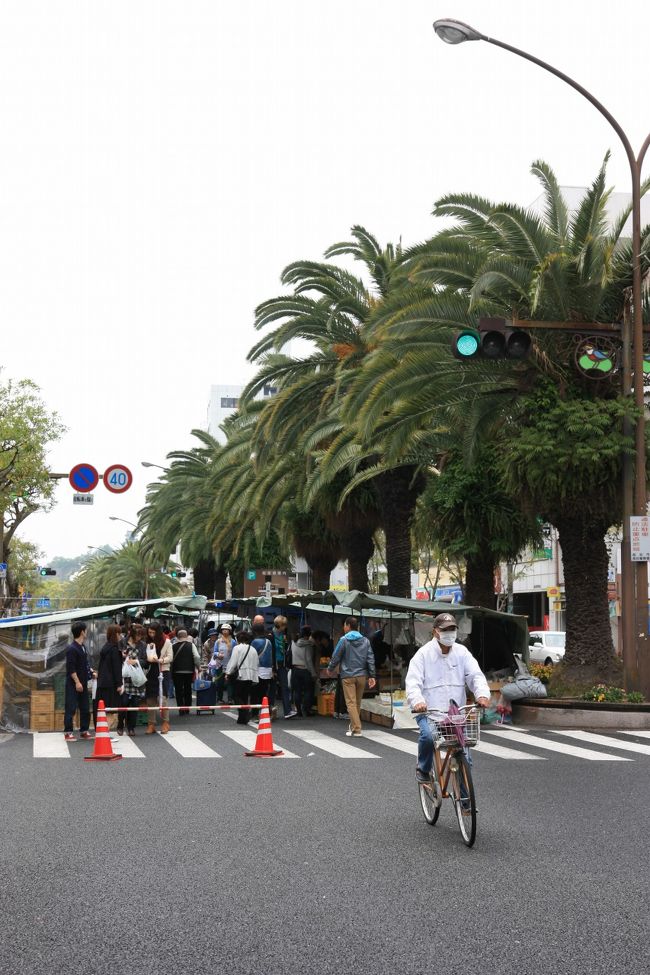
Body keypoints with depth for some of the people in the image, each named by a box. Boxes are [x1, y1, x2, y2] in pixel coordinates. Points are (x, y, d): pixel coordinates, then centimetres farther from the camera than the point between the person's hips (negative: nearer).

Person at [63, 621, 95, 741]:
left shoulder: (83, 647, 12)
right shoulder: (71, 648, -15)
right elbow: (71, 668, -19)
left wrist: (92, 672, 13)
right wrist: (77, 682, -20)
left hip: (83, 683, 9)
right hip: (73, 683, -9)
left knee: (85, 708, 11)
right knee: (71, 708, -4)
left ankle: (84, 730, 19)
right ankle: (68, 732, 0)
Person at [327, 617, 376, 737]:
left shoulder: (344, 640, -5)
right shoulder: (365, 641, 9)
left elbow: (336, 657, -2)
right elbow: (370, 659, 6)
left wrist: (330, 669, 15)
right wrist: (371, 676, 8)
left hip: (348, 676, -5)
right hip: (362, 676, 5)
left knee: (351, 703, -6)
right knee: (358, 703, 15)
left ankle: (356, 729, -13)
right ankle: (353, 726, 26)